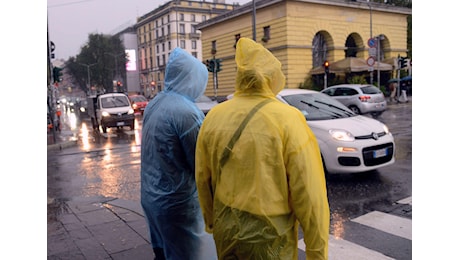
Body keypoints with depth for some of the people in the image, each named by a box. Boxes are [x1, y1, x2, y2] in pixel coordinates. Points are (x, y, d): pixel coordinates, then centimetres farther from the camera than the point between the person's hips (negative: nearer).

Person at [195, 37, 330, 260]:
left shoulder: (213, 117, -4)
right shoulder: (288, 119, -17)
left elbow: (203, 179, 5)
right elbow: (309, 193, -17)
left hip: (225, 227, 4)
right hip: (268, 233, -4)